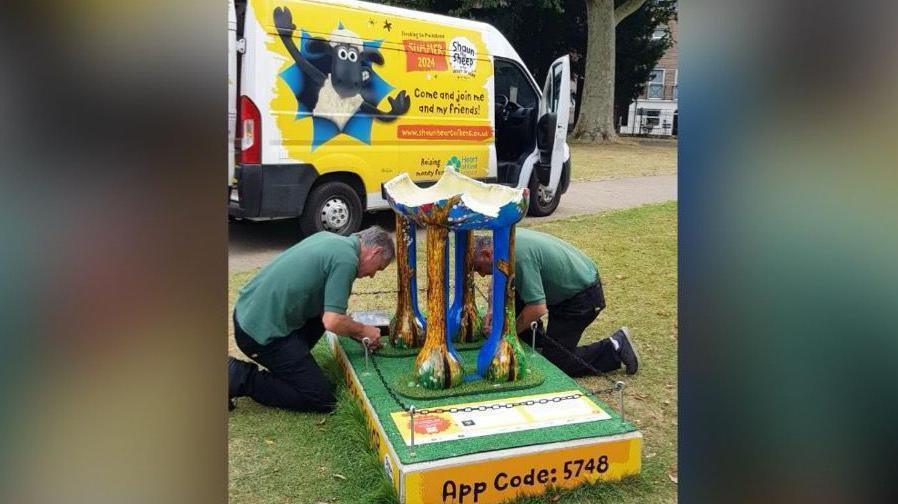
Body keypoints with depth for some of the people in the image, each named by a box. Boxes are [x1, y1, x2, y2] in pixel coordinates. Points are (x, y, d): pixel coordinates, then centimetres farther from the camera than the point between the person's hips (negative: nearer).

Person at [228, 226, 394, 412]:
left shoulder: (329, 237, 11)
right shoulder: (346, 259, -15)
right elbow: (332, 322, -19)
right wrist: (363, 330, 0)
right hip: (263, 332, -9)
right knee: (321, 398, -3)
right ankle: (240, 378, -2)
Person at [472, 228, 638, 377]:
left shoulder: (519, 255, -31)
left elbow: (538, 308, -31)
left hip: (583, 296, -9)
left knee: (555, 361, -3)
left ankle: (615, 348, 6)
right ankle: (536, 341, 16)